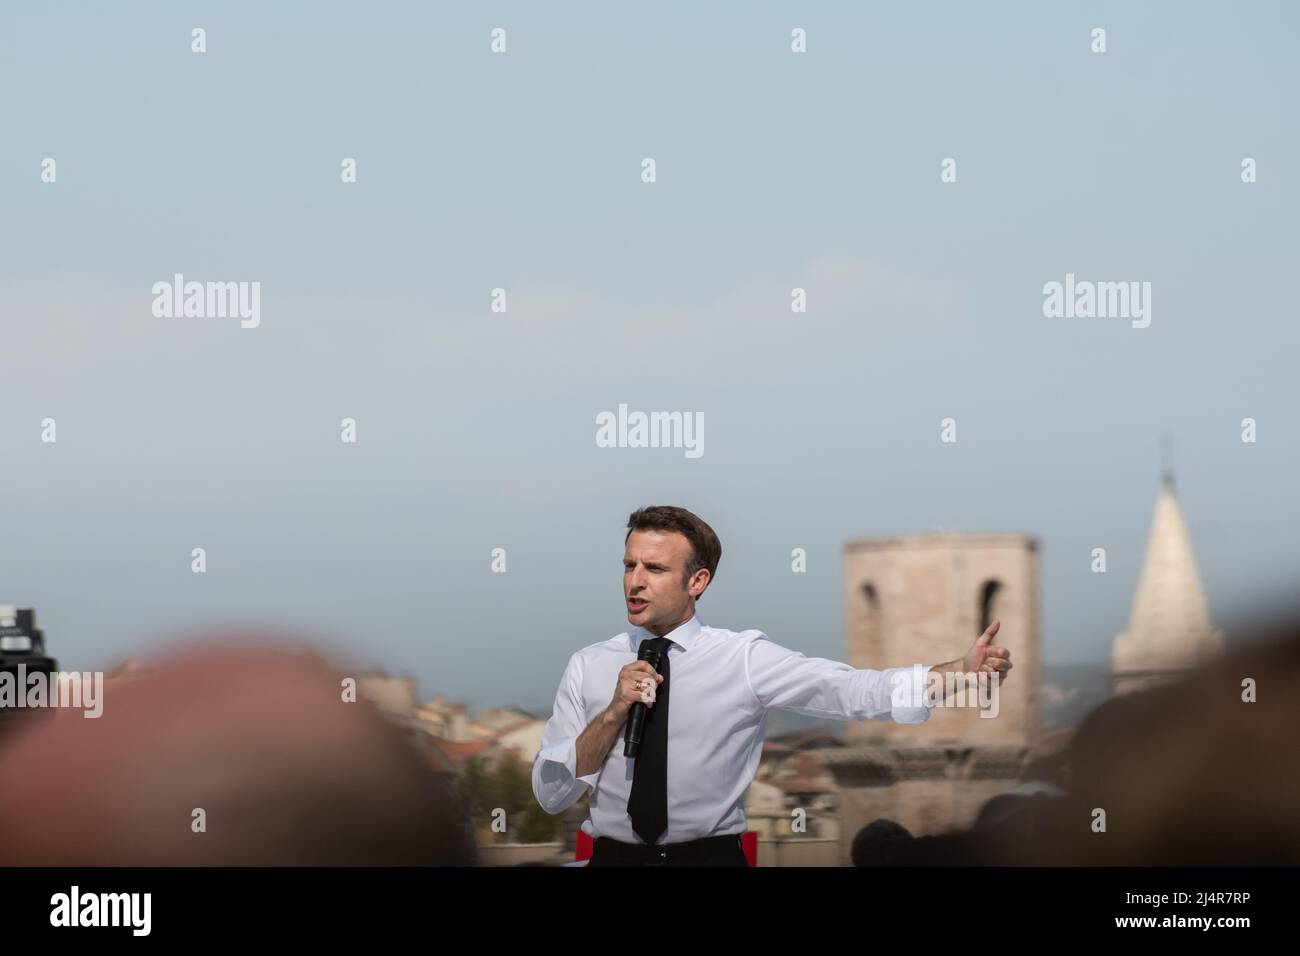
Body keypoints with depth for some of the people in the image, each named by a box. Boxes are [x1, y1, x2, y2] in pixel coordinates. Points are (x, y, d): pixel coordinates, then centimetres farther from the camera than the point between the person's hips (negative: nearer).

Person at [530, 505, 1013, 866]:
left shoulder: (745, 657, 1)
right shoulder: (590, 666, 6)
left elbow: (857, 692, -10)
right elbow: (548, 792, 3)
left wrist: (961, 672, -23)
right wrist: (614, 714, -10)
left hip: (711, 856, 0)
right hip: (614, 858, 0)